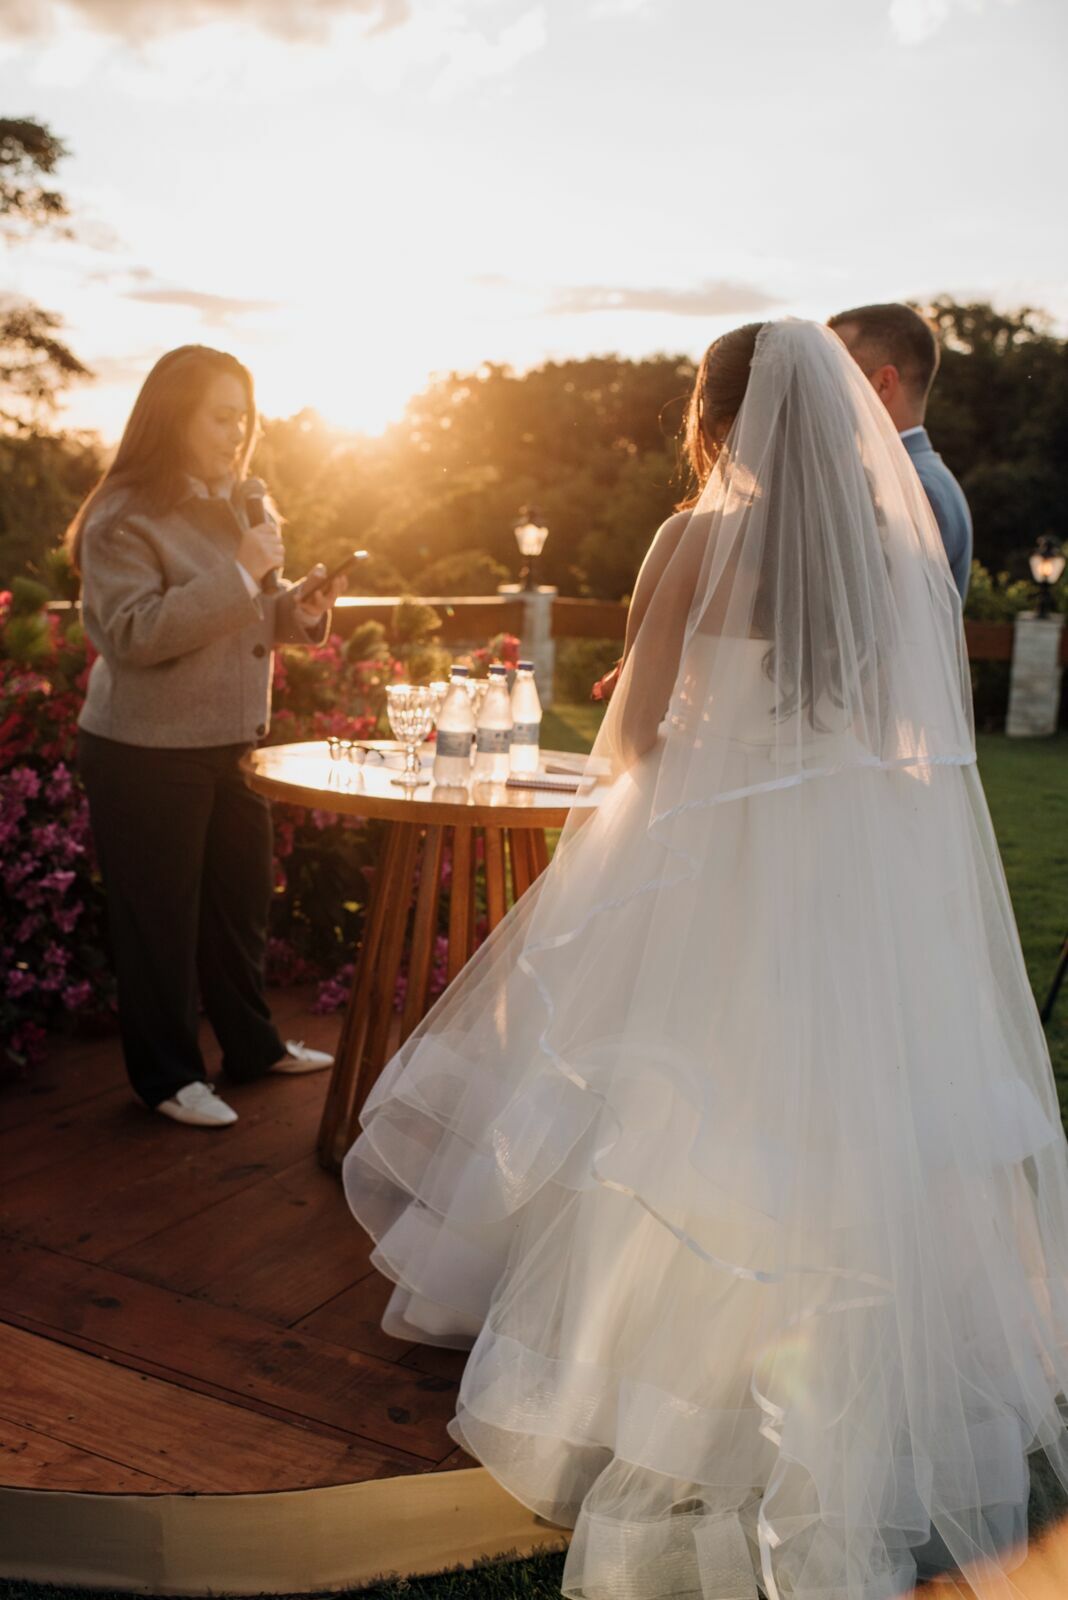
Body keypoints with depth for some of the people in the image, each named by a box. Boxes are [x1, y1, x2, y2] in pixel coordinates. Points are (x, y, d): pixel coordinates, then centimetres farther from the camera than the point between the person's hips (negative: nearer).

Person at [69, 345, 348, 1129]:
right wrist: (239, 572, -26)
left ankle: (253, 1044, 35)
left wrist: (299, 607, -5)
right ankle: (168, 1074, 21)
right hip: (146, 753, -7)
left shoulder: (244, 502, 10)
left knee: (243, 902, 17)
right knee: (159, 918, 6)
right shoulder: (123, 520, -14)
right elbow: (133, 633, -25)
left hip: (232, 744, 7)